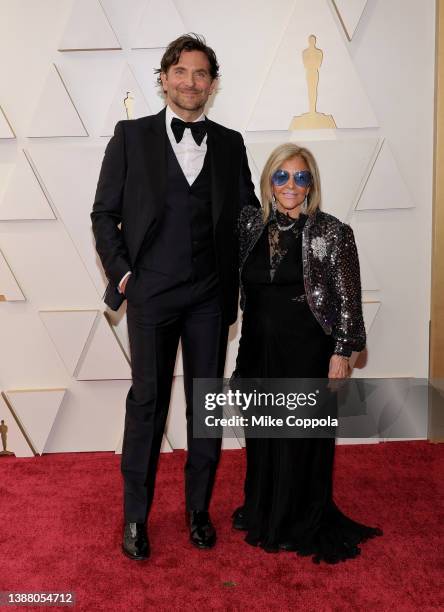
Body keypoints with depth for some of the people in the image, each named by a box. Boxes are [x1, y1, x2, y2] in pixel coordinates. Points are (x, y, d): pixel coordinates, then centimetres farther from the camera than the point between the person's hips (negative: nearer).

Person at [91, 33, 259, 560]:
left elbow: (247, 214, 13)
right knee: (147, 402, 4)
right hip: (151, 294, -2)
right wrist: (122, 271, -6)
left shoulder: (229, 143, 9)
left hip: (210, 296, 3)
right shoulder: (131, 136, 3)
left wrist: (237, 277, 4)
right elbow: (104, 214, 3)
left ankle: (198, 508, 27)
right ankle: (135, 516, 21)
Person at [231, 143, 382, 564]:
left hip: (307, 353, -4)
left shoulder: (332, 233, -9)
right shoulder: (251, 225, 3)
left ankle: (301, 525, 29)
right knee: (262, 436, 16)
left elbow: (348, 300, -7)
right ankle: (262, 512, 37)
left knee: (301, 438, 8)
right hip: (259, 351, 4)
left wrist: (341, 352, -9)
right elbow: (242, 287, 12)